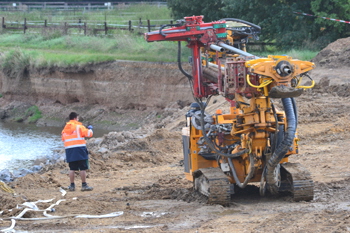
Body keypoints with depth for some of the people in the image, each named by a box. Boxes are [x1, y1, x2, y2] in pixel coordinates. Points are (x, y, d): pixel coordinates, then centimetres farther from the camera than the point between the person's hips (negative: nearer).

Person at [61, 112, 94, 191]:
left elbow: (63, 139, 20)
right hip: (79, 149, -5)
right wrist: (90, 129, 13)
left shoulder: (65, 128, 12)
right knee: (83, 168, -1)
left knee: (72, 168, 10)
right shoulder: (78, 126, -5)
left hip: (69, 150, 5)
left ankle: (72, 185, 11)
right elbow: (88, 134, -8)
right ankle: (84, 185, -1)